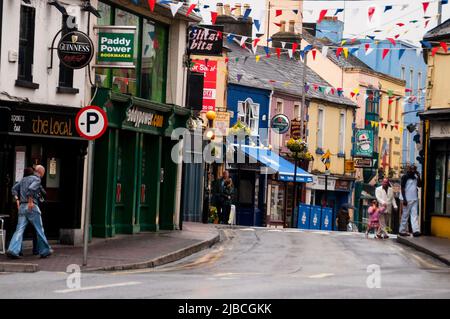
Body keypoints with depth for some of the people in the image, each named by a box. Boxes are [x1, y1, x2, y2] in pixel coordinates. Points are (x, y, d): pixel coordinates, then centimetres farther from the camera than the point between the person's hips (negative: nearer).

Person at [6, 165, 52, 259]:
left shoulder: (24, 179, 20)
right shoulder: (37, 180, -5)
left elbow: (14, 188, 18)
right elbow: (31, 189, -23)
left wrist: (17, 200, 12)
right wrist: (30, 201, -18)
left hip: (22, 207, 7)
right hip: (32, 207, -7)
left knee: (19, 230, -2)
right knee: (39, 230, 7)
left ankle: (12, 250, -17)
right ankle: (44, 251, 16)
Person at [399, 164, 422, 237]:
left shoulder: (415, 177, 13)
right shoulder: (405, 177, -5)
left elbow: (420, 185, 9)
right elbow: (402, 188, -8)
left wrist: (418, 176, -1)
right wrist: (404, 199, -14)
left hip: (414, 199, 5)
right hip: (407, 199, -5)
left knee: (414, 215, -4)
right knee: (405, 215, 1)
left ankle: (416, 230, -11)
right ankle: (402, 231, 10)